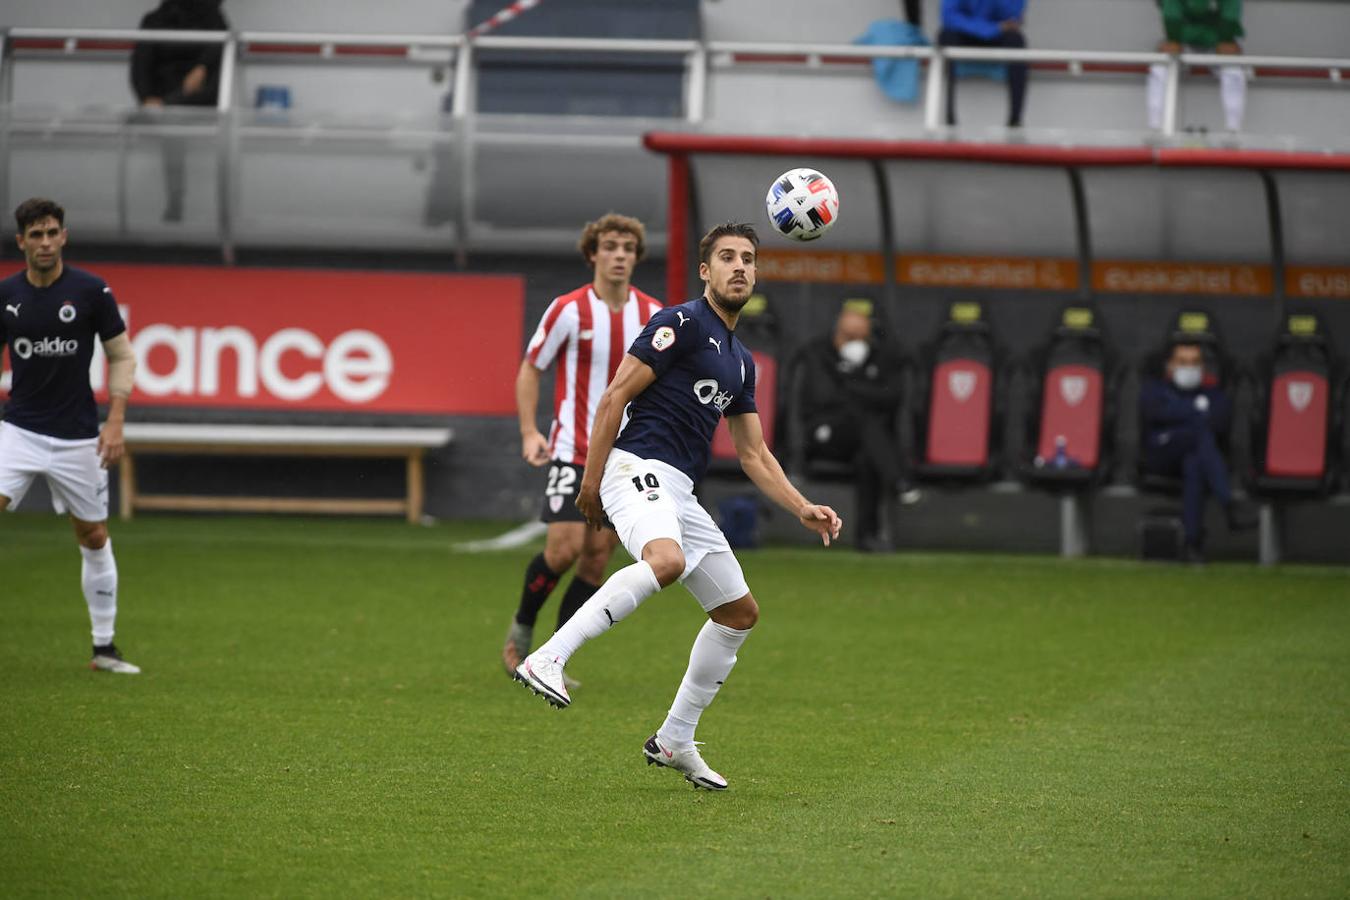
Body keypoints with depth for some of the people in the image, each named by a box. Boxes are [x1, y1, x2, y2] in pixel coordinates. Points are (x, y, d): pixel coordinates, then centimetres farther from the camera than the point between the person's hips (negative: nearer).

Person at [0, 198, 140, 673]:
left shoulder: (91, 291, -7)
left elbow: (122, 356, 0)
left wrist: (115, 422, -9)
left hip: (77, 437, 0)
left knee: (94, 538, 9)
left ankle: (104, 647, 22)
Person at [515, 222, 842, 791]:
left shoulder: (741, 361, 22)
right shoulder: (681, 324, -4)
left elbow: (754, 454, 25)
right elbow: (615, 397, -8)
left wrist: (803, 510, 13)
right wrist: (592, 480, -13)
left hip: (679, 493, 9)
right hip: (639, 467, -9)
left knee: (740, 611, 11)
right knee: (666, 560, -39)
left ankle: (674, 741, 17)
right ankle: (547, 659, -41)